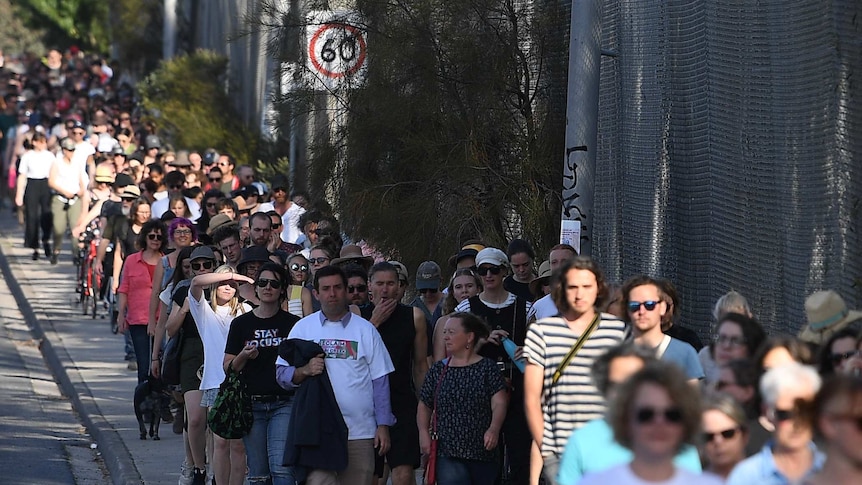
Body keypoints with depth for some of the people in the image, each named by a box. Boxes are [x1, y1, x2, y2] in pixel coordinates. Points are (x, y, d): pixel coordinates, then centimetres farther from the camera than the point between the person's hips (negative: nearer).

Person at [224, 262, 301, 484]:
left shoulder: (293, 324, 6)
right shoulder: (241, 324, 8)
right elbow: (227, 366, 7)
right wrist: (243, 356, -12)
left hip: (284, 403, -2)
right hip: (252, 404, 2)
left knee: (281, 467, -16)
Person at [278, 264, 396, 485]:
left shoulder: (365, 329, 9)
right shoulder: (303, 328, 9)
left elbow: (380, 380, 8)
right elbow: (282, 375, 5)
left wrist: (383, 425, 1)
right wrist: (304, 370, -16)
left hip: (359, 433, 1)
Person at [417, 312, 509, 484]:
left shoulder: (487, 367, 2)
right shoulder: (438, 370, 9)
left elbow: (499, 403, -6)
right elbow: (424, 406, 14)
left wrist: (494, 429, -23)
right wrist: (423, 432, -3)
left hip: (483, 452, 0)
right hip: (447, 454, 0)